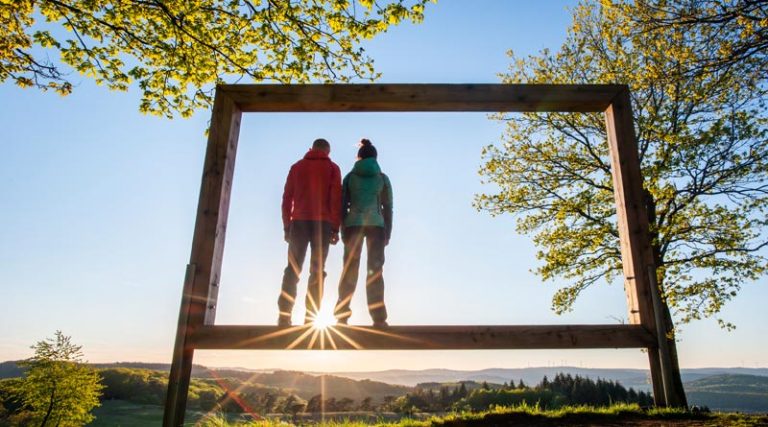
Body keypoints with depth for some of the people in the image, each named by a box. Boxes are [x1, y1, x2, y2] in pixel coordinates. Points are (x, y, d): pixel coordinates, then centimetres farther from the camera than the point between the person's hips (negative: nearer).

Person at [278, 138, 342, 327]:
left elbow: (287, 199, 10)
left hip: (298, 222, 2)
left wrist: (287, 226, 11)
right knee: (317, 271, -1)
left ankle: (284, 316, -7)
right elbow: (336, 199, 0)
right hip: (322, 223, -2)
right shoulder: (332, 168, 10)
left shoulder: (297, 167, 16)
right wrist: (335, 228, 0)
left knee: (293, 269, 3)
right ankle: (311, 317, -9)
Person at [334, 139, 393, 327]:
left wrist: (343, 230, 6)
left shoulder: (350, 177, 8)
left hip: (353, 224, 0)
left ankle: (342, 315, 0)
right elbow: (388, 207, 6)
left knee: (349, 269, 4)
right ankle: (378, 317, -6)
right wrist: (387, 232, 9)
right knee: (375, 269, 0)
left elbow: (343, 205, 4)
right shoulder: (382, 178, 9)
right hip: (376, 225, 0)